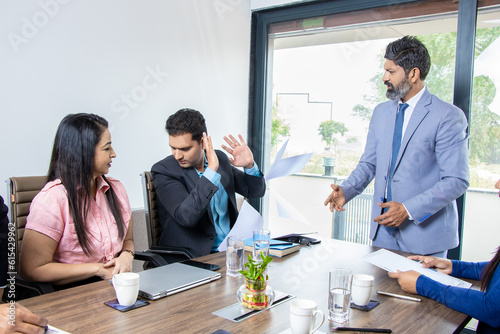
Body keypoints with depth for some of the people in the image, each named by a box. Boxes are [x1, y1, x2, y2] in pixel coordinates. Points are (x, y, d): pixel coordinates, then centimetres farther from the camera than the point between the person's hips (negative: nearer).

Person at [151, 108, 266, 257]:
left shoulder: (219, 158, 6)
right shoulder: (163, 170, -9)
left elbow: (256, 191, 14)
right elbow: (186, 217, -23)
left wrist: (250, 165, -6)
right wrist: (211, 171, -25)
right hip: (194, 257, -5)